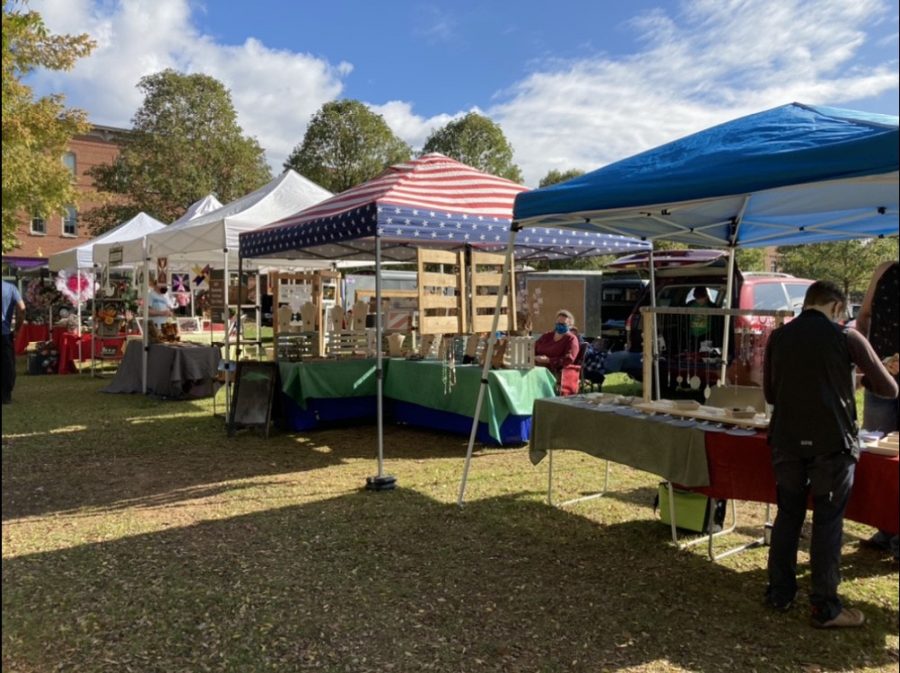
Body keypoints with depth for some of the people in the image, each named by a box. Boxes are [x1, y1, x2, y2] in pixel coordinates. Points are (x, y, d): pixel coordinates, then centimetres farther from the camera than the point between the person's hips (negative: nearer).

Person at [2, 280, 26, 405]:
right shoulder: (10, 287, 0)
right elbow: (21, 308, -10)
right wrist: (16, 328, -1)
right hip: (5, 333, 1)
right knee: (7, 365, 8)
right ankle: (6, 396, 10)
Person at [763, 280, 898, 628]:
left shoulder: (778, 337, 3)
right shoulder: (846, 337, -7)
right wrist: (861, 379, 21)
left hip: (787, 440, 3)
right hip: (831, 442, -3)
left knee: (787, 515, 14)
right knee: (827, 522, 5)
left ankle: (779, 593, 23)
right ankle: (825, 608, 14)